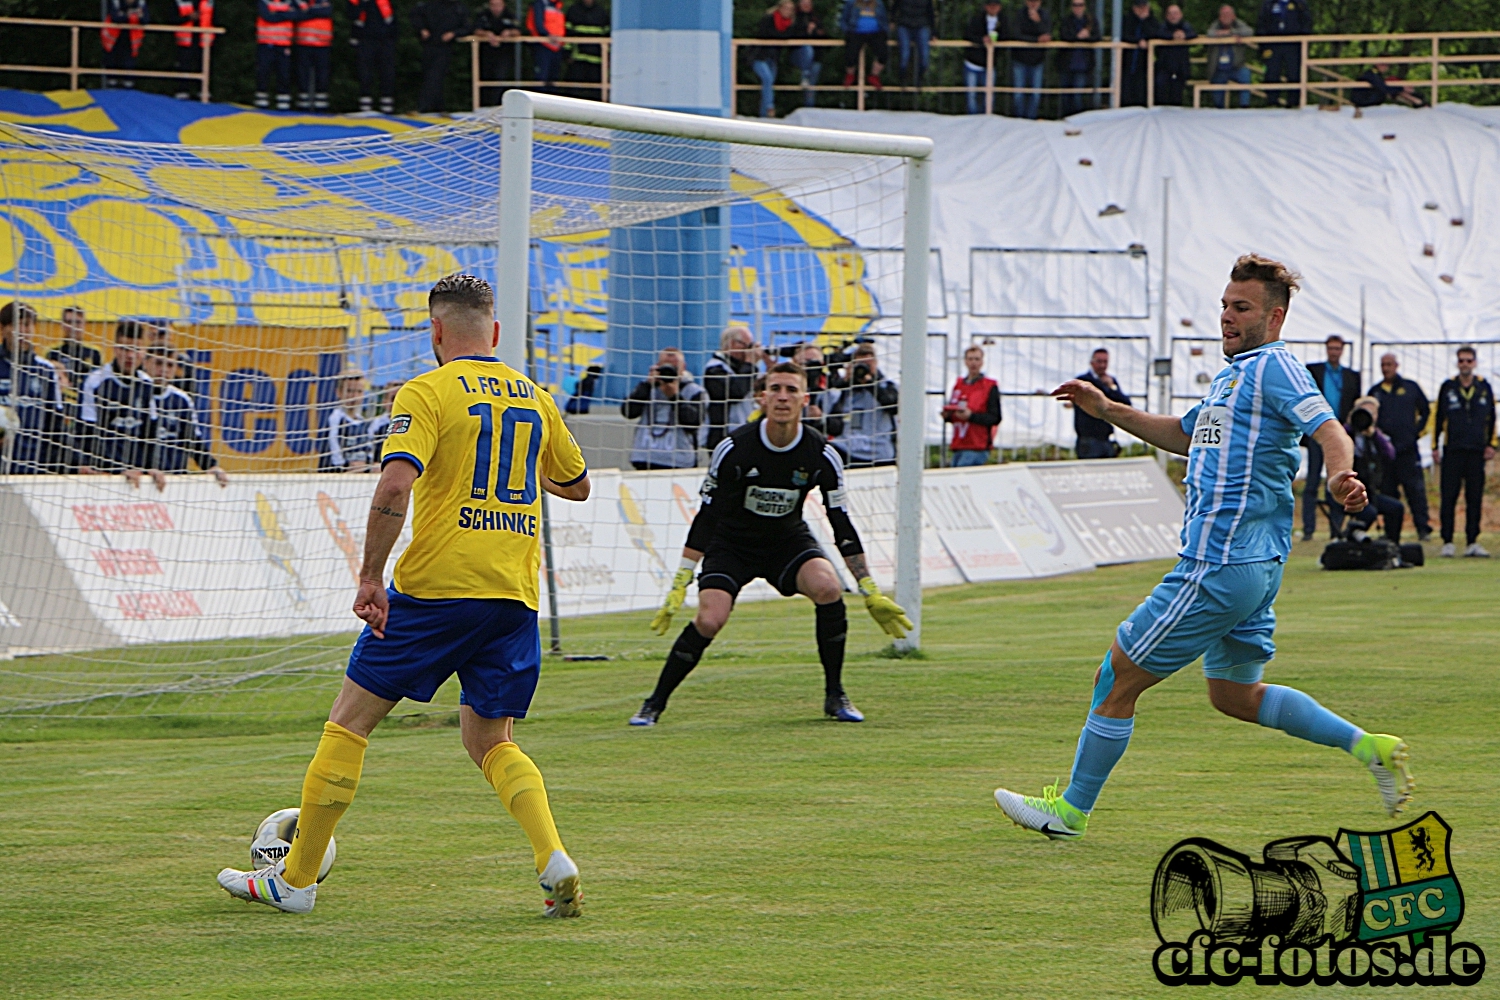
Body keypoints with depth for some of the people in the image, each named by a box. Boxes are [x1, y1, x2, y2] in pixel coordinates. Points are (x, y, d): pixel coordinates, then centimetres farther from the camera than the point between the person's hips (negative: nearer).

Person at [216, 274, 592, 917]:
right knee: (490, 741, 16)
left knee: (350, 720, 7)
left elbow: (394, 486, -20)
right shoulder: (535, 398, 11)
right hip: (515, 597, 5)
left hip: (436, 590, -5)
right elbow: (576, 485, 24)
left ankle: (296, 878, 10)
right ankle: (555, 861, -7)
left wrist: (371, 577, -15)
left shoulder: (428, 393, -6)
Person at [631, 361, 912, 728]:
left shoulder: (821, 456, -15)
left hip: (788, 539, 2)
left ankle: (835, 696, -10)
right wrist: (679, 586, -17)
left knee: (828, 587, -27)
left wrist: (871, 593, -7)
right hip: (732, 542, -2)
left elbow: (842, 526, -6)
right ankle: (654, 704, -6)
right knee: (709, 619, -25)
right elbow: (705, 518, -14)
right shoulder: (733, 449, -21)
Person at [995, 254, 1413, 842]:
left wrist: (1340, 475, -45)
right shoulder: (1235, 374, 20)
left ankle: (1072, 810, 9)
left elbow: (1329, 430, -23)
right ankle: (1369, 747, 15)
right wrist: (1105, 409, 27)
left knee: (1118, 678, -1)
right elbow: (1185, 436, 34)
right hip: (1256, 561, 11)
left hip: (1220, 564, -11)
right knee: (1234, 694, 20)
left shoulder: (1273, 365, -11)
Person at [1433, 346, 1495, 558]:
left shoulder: (1484, 388, 9)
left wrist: (1491, 445, 6)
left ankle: (1472, 542, 5)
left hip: (1477, 452, 1)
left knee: (1475, 499, 1)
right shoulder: (1448, 387, 5)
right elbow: (1437, 418, 8)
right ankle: (1447, 542, -1)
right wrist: (1435, 446, 3)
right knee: (1449, 497, -4)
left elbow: (1491, 418, 14)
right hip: (1452, 451, -1)